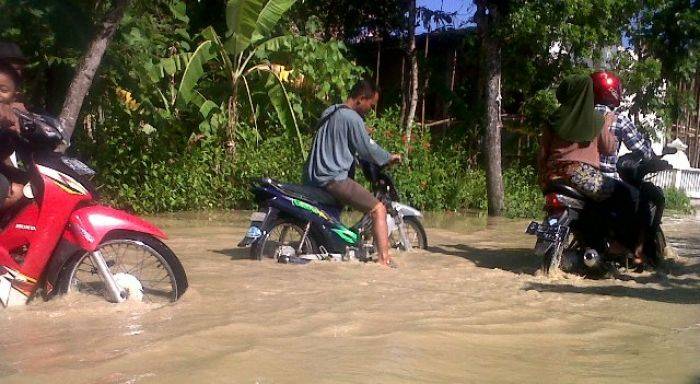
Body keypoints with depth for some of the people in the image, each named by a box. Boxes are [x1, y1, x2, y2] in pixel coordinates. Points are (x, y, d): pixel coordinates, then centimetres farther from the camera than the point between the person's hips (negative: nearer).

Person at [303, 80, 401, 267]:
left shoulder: (328, 112, 16)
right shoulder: (353, 118, -12)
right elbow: (368, 149, -10)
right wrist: (390, 157, 8)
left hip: (312, 177, 9)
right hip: (333, 179, -9)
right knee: (379, 209, -9)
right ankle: (384, 259, -18)